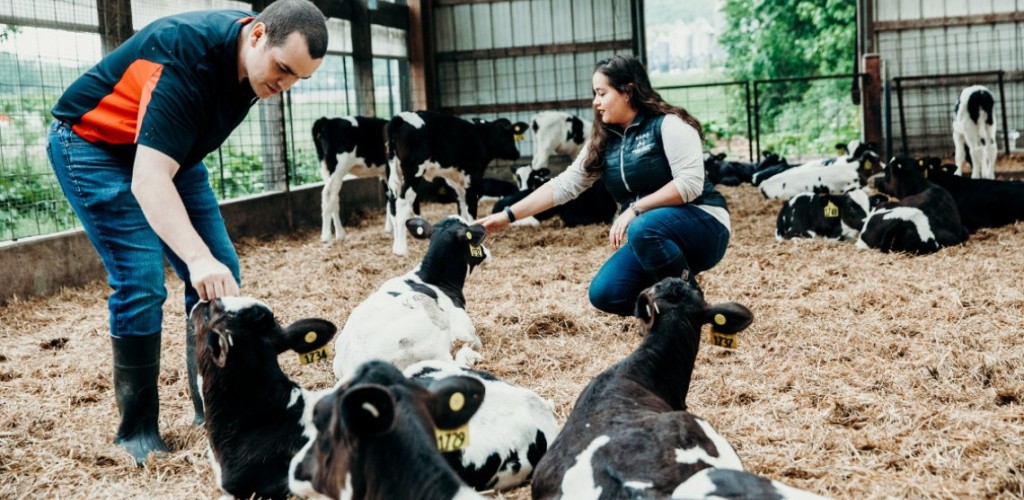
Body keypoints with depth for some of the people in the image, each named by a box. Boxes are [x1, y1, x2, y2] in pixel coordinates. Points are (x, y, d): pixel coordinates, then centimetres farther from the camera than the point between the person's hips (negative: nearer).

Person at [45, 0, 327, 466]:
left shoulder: (253, 55, -10)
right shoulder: (187, 58, -35)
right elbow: (148, 179, -44)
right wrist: (197, 256, -57)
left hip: (168, 149, 8)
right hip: (92, 143, -8)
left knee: (221, 271, -1)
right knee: (141, 283, -17)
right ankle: (136, 432, -5)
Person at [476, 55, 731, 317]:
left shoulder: (667, 125, -12)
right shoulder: (604, 141, 7)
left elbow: (690, 183, -21)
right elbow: (564, 185, 6)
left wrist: (634, 209, -24)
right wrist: (508, 215, 1)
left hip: (701, 225, -6)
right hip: (648, 238, 6)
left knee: (644, 229, -36)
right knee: (604, 294, -14)